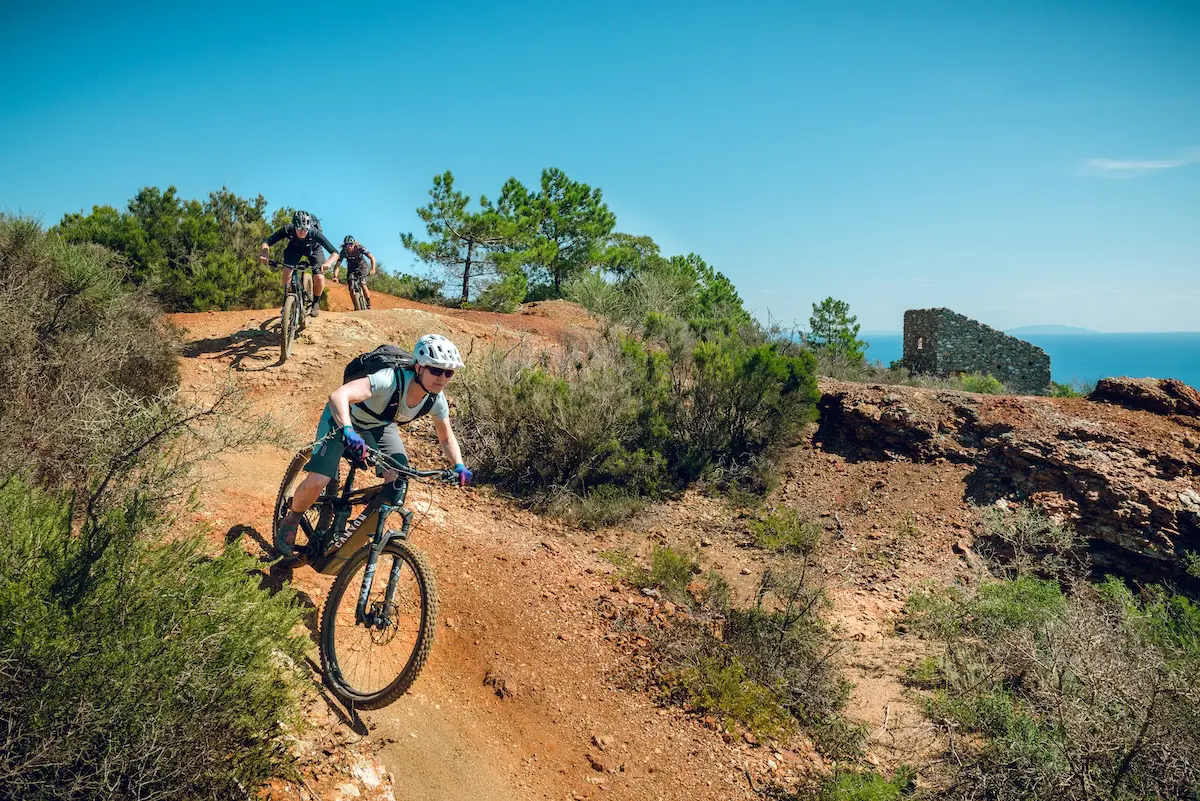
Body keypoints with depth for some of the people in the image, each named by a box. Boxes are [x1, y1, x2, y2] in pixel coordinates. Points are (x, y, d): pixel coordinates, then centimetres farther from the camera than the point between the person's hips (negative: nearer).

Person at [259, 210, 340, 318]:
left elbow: (335, 252, -41)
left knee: (319, 278, -19)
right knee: (287, 270, -22)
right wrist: (264, 253, -50)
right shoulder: (288, 229, -35)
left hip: (313, 249, -2)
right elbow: (267, 242, -29)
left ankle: (315, 303, 8)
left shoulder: (314, 233, -40)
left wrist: (328, 262, -61)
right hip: (294, 248, 2)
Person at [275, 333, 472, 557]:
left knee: (401, 477, -16)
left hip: (379, 425, 5)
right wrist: (348, 431, -67)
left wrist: (459, 466, -22)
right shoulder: (391, 380, -41)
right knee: (316, 482, -18)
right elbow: (338, 395, -52)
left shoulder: (437, 400, -21)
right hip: (343, 418, -5)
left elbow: (447, 438, -4)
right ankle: (290, 521, 16)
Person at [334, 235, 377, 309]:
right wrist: (335, 276, -39)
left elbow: (372, 258, -29)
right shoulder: (343, 252, -24)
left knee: (363, 285, -23)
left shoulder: (360, 248, -28)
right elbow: (337, 265, -24)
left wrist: (373, 269, -43)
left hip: (361, 267, -2)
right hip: (351, 269, 2)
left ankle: (369, 305, -14)